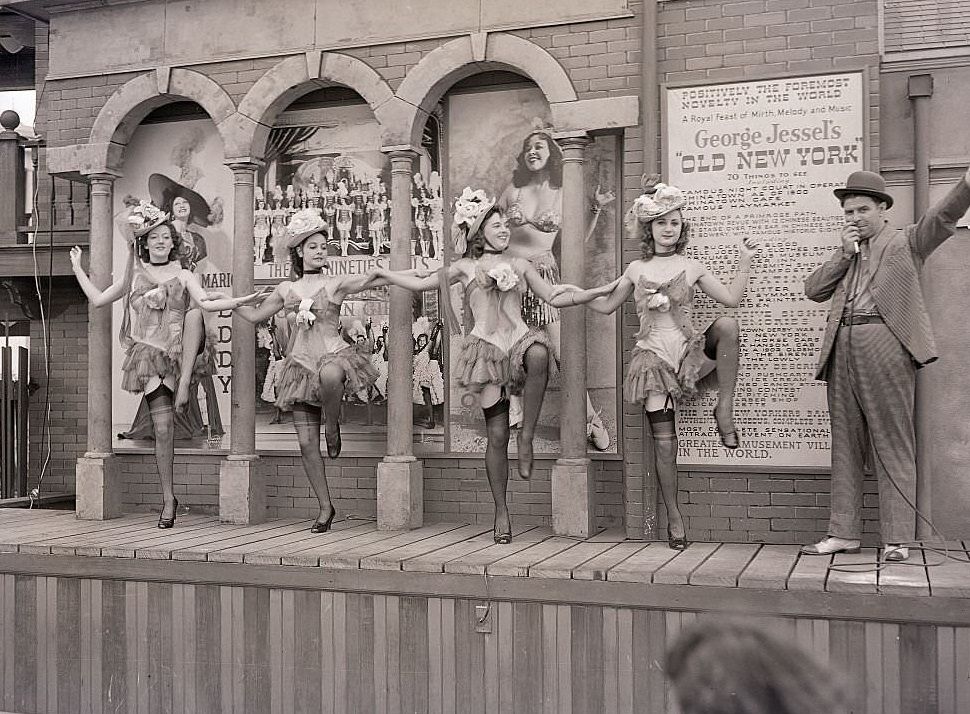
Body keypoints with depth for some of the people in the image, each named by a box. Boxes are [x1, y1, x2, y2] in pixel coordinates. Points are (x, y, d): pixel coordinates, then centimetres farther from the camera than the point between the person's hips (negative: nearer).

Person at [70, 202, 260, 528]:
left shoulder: (184, 276, 9)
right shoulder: (134, 275, 15)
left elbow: (205, 303, -7)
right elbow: (98, 299, 14)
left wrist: (236, 302, -24)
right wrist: (77, 268, 18)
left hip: (178, 352, 1)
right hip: (149, 355, -1)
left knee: (193, 313, -30)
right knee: (163, 428, -10)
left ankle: (184, 384, -19)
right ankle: (168, 498, 0)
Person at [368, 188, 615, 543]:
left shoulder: (520, 266, 17)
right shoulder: (465, 268, 13)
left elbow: (554, 297, 15)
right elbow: (421, 283, 19)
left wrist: (599, 290, 8)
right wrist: (382, 273, 17)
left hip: (518, 339, 1)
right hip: (486, 348, -1)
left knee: (539, 354, -39)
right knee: (497, 434, -4)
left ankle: (527, 438, -26)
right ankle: (501, 512, 7)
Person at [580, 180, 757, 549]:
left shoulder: (691, 267, 7)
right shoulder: (636, 270, 10)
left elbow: (731, 298, 0)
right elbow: (605, 306, 19)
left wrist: (744, 263, -2)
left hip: (688, 350, 0)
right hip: (653, 357, 0)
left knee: (726, 325, -33)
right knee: (664, 441, -6)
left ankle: (725, 408, -23)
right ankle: (673, 515, 5)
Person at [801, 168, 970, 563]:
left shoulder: (906, 242, 9)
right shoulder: (844, 254, 23)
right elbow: (813, 290, 13)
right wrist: (844, 254, 4)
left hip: (884, 344, -5)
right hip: (843, 348, 5)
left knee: (893, 443, -4)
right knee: (846, 444, 7)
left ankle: (897, 538, -2)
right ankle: (844, 532, 12)